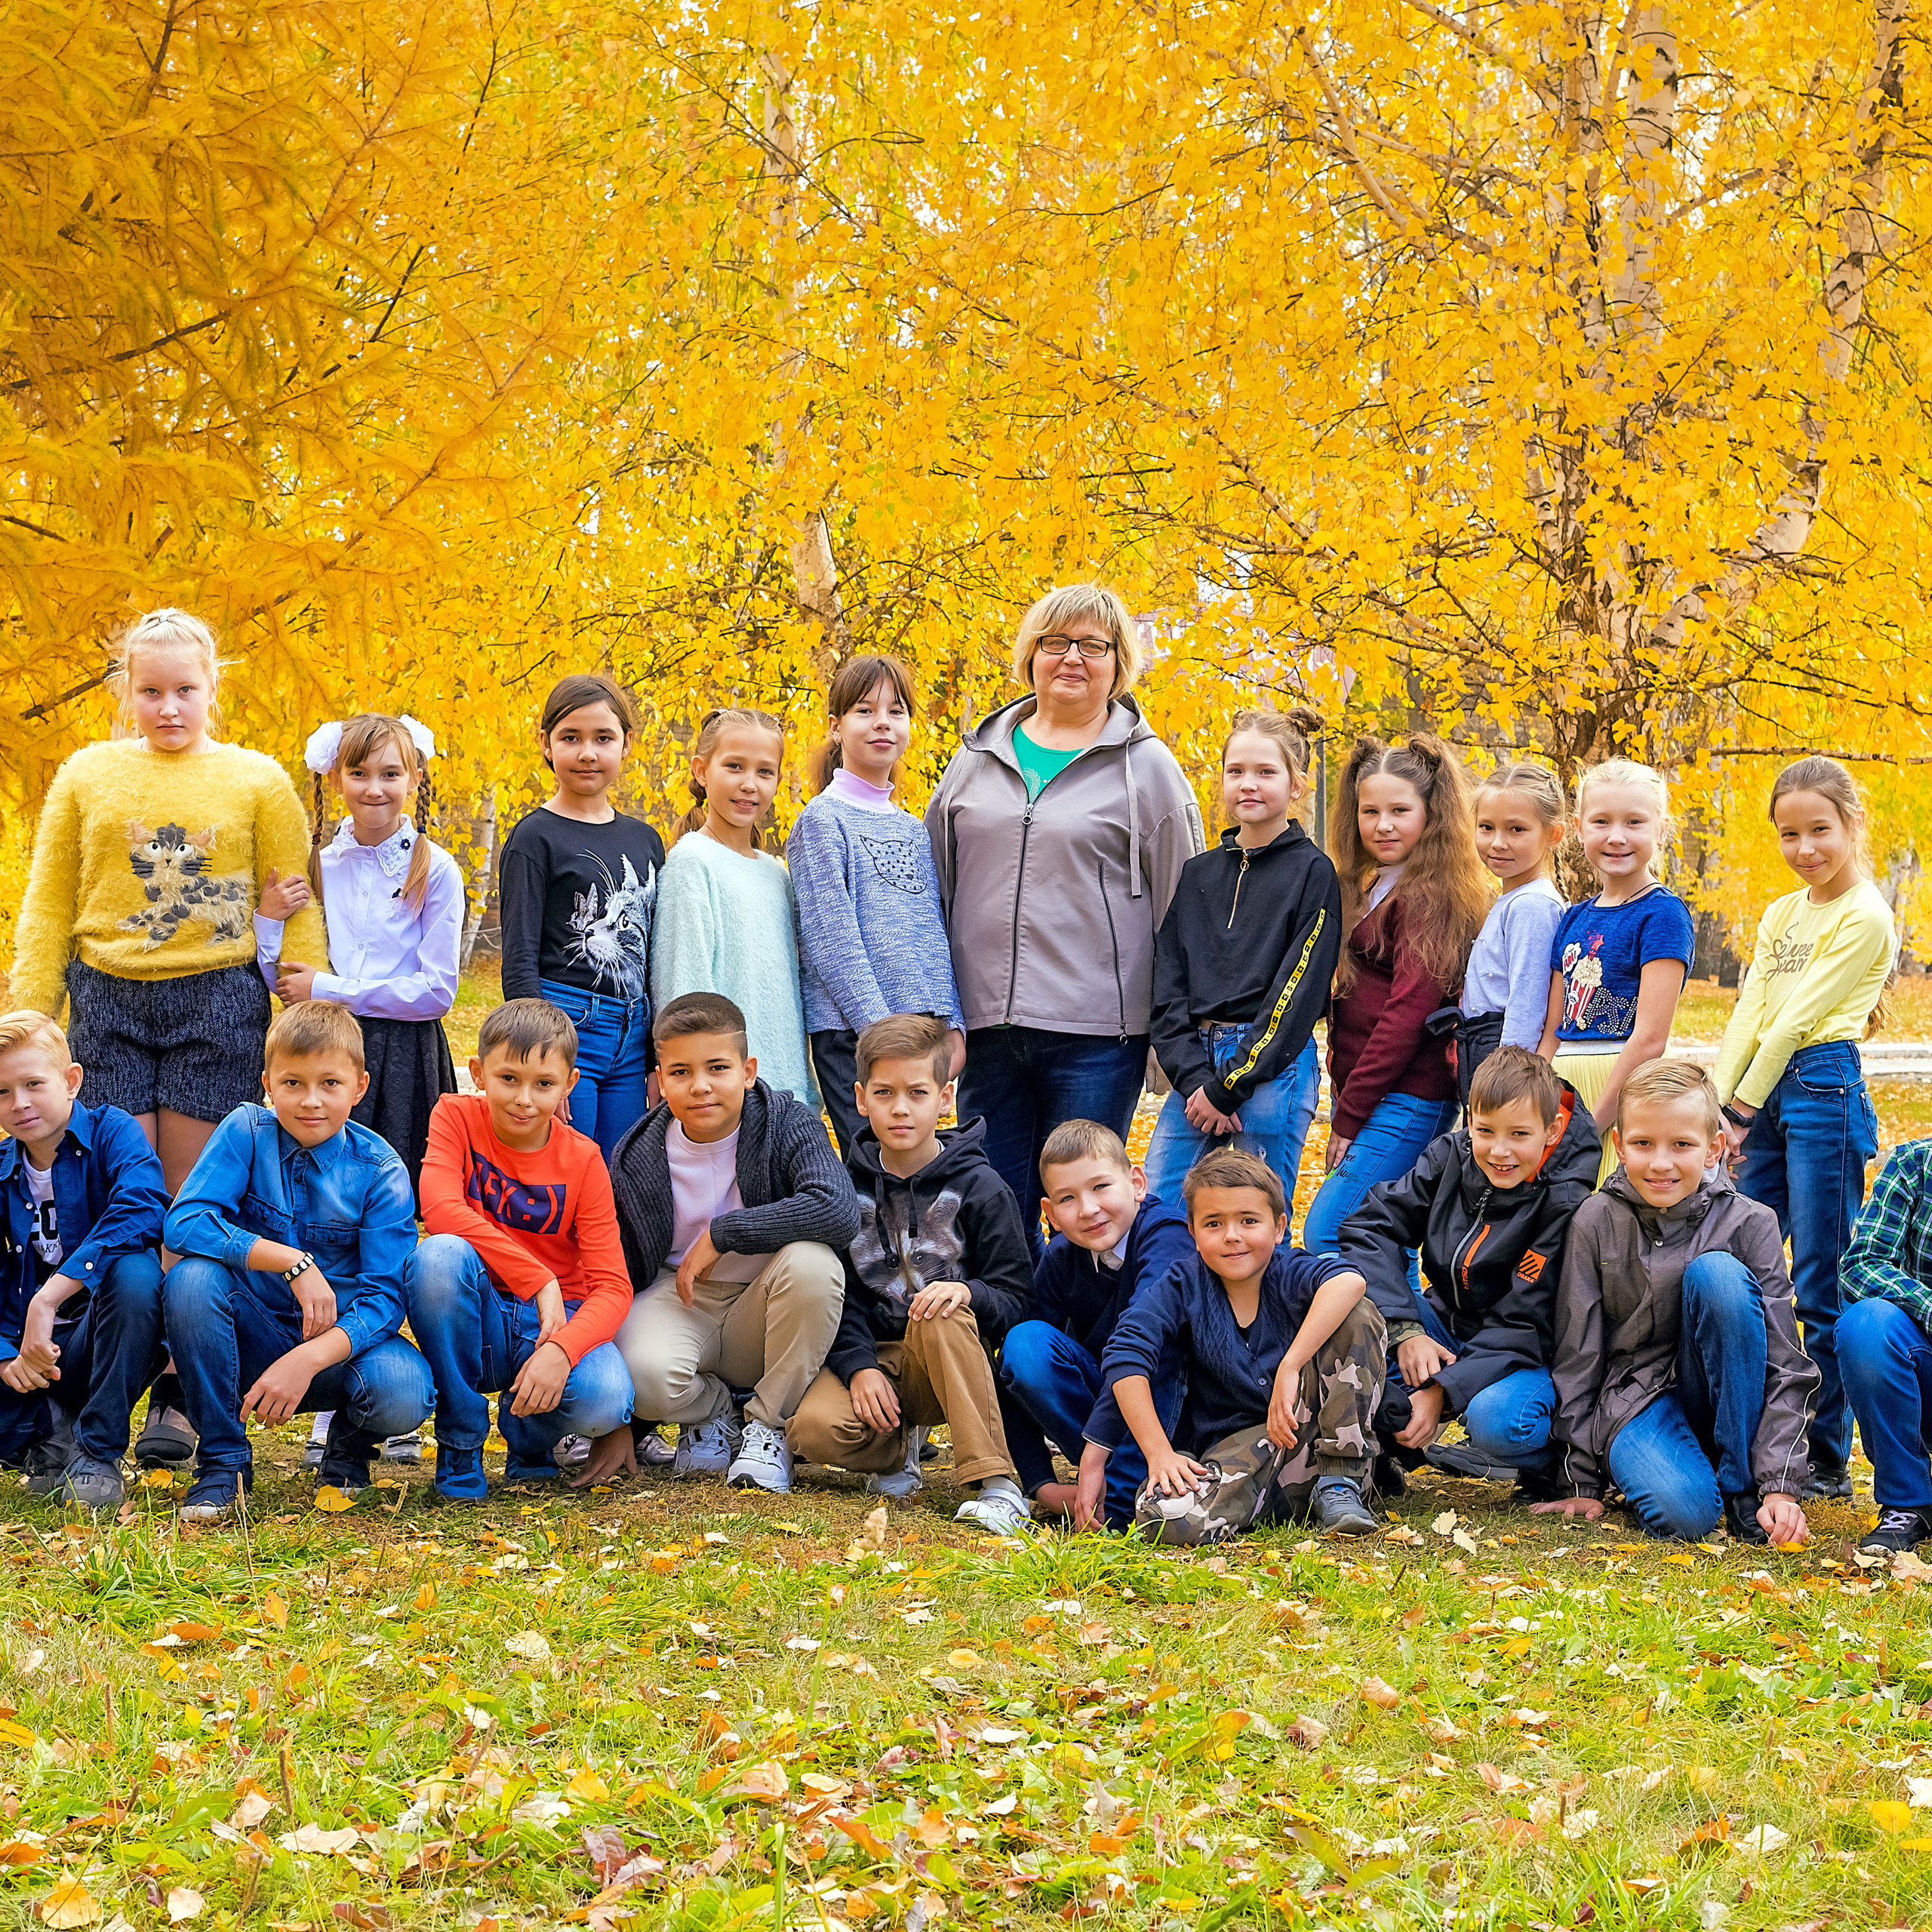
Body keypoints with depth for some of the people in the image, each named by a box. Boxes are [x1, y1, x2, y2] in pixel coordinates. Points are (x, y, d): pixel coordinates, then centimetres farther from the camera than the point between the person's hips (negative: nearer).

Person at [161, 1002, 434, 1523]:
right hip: (255, 1337, 1)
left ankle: (350, 1444, 8)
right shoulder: (246, 1133, -7)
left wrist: (306, 1360, -33)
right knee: (191, 1279, -29)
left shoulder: (380, 1171, -10)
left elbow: (385, 1295, -16)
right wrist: (293, 1261, -31)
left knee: (403, 1392, -34)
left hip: (340, 1344, -1)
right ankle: (223, 1458, -10)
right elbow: (183, 1222, -21)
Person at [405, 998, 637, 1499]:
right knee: (439, 1257, -34)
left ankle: (530, 1438, 8)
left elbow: (612, 1287, -11)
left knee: (604, 1400, -33)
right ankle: (460, 1444, -14)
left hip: (556, 1322, 0)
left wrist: (561, 1349, -32)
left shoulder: (583, 1161, -5)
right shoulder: (457, 1117, -6)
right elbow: (440, 1212, -24)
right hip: (476, 1317, 0)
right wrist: (540, 1281, -27)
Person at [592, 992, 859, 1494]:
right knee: (645, 1372, -35)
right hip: (676, 1301, 0)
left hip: (760, 1313, 0)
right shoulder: (637, 1160, -8)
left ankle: (768, 1424, -10)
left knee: (812, 1259, -34)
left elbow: (840, 1209, -34)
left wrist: (722, 1234, -30)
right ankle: (710, 1411, 5)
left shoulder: (789, 1123, -14)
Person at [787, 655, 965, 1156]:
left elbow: (934, 934, 16)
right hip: (852, 1032, -6)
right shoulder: (823, 819, -3)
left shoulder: (913, 829, 17)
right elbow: (833, 937, -10)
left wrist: (951, 1024, 6)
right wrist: (878, 1025, -16)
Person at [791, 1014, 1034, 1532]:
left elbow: (1014, 1303, -5)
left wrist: (967, 1292, -28)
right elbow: (837, 1296, 2)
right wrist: (858, 1366, -17)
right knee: (815, 1428, -30)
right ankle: (900, 1445, 5)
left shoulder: (981, 1188, -3)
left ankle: (995, 1483, -36)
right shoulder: (845, 1186, 5)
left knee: (941, 1315, -37)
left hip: (952, 1359, -2)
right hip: (871, 1352, 2)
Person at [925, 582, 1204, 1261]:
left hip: (1097, 1031, -3)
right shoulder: (978, 758, 12)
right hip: (988, 1024, 4)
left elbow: (1182, 907, 4)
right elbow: (935, 889, 18)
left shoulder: (1146, 767, 3)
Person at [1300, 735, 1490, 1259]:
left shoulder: (1429, 896, -11)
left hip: (1403, 1099, -9)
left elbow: (1408, 1014, -17)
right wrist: (1344, 1107, 10)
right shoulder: (1372, 888, 18)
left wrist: (1349, 1115, -14)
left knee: (1327, 1233, -14)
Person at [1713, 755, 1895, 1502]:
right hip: (1764, 1095, 8)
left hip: (1823, 1089, -8)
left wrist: (1744, 1110, -9)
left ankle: (1828, 1459, 2)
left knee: (1822, 1286, -4)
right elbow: (1749, 1012, 10)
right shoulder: (1781, 914, 17)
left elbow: (1797, 1018, -9)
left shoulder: (1865, 918, -7)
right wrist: (1715, 1105, -2)